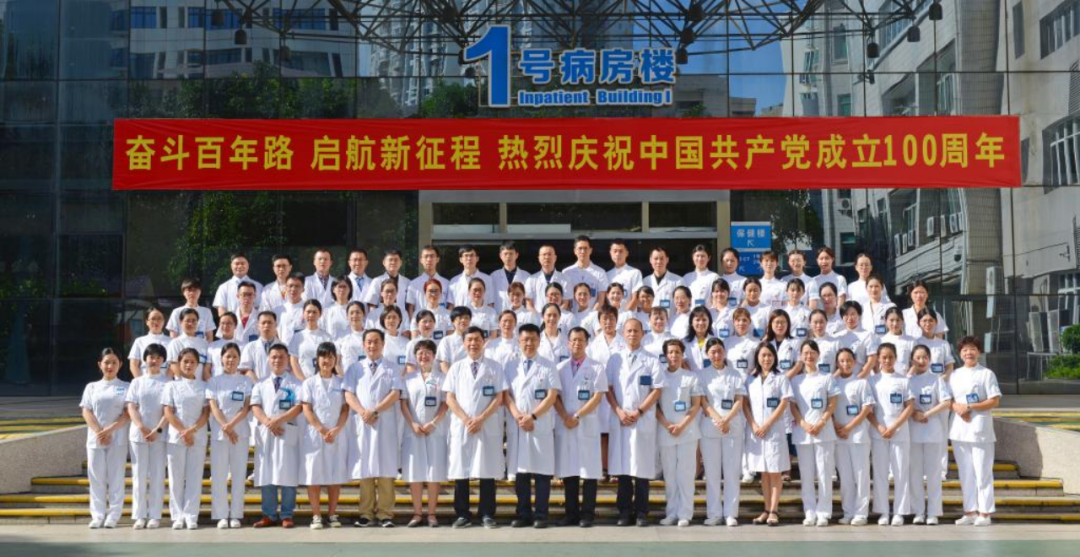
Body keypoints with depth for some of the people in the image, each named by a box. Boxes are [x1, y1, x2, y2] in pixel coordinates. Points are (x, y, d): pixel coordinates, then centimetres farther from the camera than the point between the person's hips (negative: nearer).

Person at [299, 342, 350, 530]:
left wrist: (336, 430, -11)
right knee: (313, 475, -2)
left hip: (337, 435, 1)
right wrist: (322, 430, -12)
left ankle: (332, 515, 11)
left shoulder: (341, 383, 8)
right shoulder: (309, 383, 4)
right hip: (314, 435, -1)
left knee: (335, 476, 3)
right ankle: (316, 516, 2)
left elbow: (345, 410, 4)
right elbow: (307, 410, -2)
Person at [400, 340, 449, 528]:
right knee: (414, 472, 1)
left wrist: (433, 423, -12)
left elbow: (445, 404, -1)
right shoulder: (408, 378, 10)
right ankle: (417, 513, 8)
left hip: (436, 431, -1)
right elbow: (403, 403, 5)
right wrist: (413, 424, -9)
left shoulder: (441, 377, 4)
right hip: (413, 431, 2)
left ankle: (432, 513, 6)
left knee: (434, 473, -1)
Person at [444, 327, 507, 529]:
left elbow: (498, 398, -1)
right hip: (461, 426, 1)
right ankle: (462, 515, 9)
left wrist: (481, 419, -11)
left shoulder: (494, 367, 5)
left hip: (488, 427, -1)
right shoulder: (456, 367, 9)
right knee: (460, 471, 2)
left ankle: (487, 515, 7)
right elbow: (450, 398, 4)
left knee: (487, 471, 0)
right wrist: (466, 419, -9)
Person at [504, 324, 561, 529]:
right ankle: (523, 514, 12)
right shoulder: (510, 366, 12)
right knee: (520, 472, 5)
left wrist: (532, 416, -13)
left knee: (542, 471, -2)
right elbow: (506, 394, 5)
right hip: (517, 426, 2)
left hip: (542, 426, -2)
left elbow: (552, 396, -4)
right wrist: (517, 416, -11)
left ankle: (541, 515, 3)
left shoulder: (548, 366, 5)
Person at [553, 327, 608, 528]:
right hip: (564, 425, 3)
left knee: (588, 471, -3)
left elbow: (598, 397, -5)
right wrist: (565, 417, -9)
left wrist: (577, 416, -12)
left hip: (588, 426, -3)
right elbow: (555, 396, 6)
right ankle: (571, 513, 11)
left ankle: (587, 514, 3)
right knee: (568, 470, 4)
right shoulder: (560, 368, 11)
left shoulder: (596, 368, 3)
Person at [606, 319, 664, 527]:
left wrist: (638, 412, -10)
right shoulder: (614, 359, 10)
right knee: (621, 466, 3)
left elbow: (656, 390, -1)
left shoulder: (651, 361, 4)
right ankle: (624, 511, 9)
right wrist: (619, 411, -8)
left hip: (643, 421, -2)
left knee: (642, 467, 0)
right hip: (619, 420, 2)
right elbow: (608, 388, 6)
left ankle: (641, 512, 6)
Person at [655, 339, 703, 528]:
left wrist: (682, 426, -10)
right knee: (669, 474, 5)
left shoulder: (691, 377, 5)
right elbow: (654, 404, 4)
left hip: (687, 431, -1)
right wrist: (667, 425, -9)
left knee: (685, 473, -1)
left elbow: (696, 405, 1)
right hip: (665, 432, 1)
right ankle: (671, 513, 11)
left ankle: (685, 514, 2)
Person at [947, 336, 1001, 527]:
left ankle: (984, 513, 1)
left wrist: (969, 407, -14)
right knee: (965, 473, 8)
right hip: (959, 429, 5)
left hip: (980, 429, -4)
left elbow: (994, 401, -7)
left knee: (982, 472, -3)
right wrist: (956, 406, -9)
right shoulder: (954, 374, 13)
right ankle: (970, 511, 14)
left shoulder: (986, 374, -1)